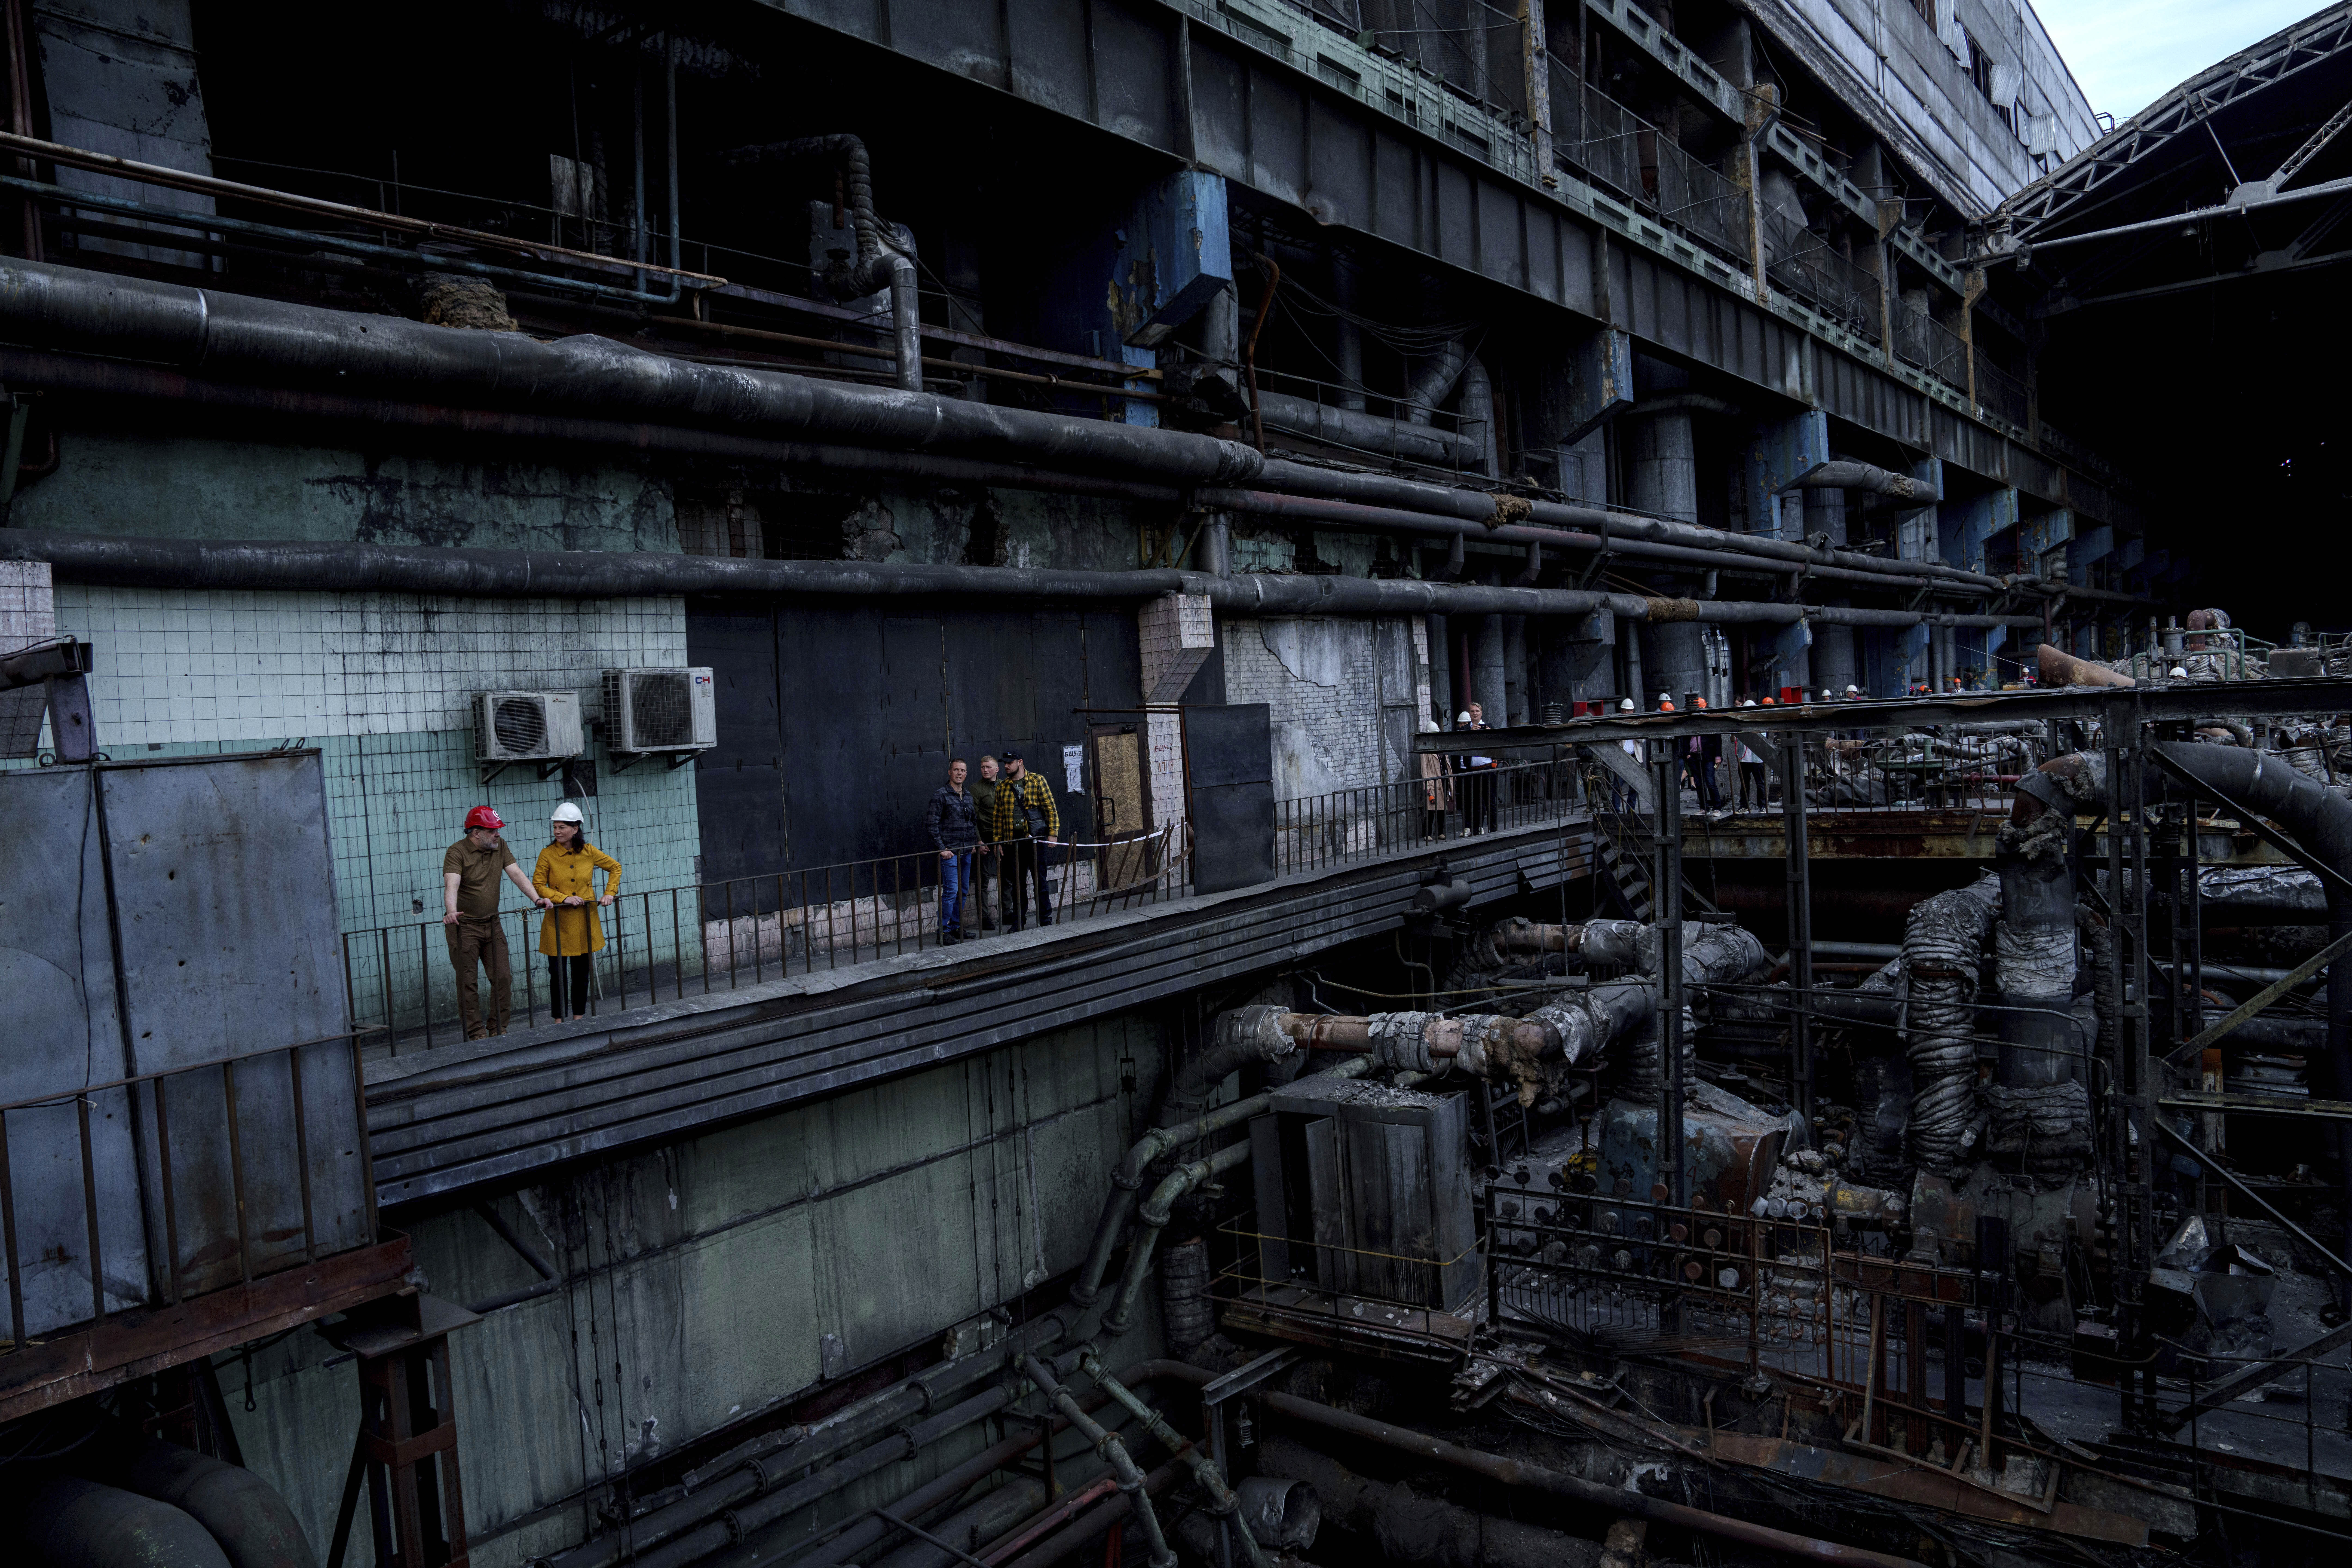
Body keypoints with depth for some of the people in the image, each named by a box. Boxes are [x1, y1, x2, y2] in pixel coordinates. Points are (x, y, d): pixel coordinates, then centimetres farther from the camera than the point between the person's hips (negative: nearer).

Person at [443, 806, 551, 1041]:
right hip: (464, 927, -6)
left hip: (492, 924, 6)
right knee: (468, 982, -1)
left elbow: (516, 874, 0)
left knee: (503, 977, 5)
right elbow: (452, 886, -27)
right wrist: (451, 912, -44)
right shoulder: (457, 852, -13)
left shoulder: (500, 846, 5)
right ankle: (476, 1034, 5)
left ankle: (498, 1030, 16)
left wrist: (537, 899, -12)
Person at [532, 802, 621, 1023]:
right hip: (558, 923, -2)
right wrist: (563, 898, -18)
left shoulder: (589, 852, 0)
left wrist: (610, 893, 2)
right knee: (558, 973, 0)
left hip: (585, 922, 2)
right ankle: (559, 1020, 13)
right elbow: (538, 885, -6)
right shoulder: (548, 854, -6)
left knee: (582, 971, 9)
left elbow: (615, 867, 13)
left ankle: (579, 1017, 22)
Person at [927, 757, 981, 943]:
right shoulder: (941, 795, -8)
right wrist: (942, 848, -15)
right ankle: (944, 932, -5)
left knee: (963, 891, 10)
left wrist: (976, 842, 13)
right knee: (951, 891, -11)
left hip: (966, 851, 7)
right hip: (949, 852, -7)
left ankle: (956, 927, 19)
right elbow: (931, 824, -12)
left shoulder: (969, 796, 13)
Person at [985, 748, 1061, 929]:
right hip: (1012, 840, 4)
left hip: (1035, 838, -4)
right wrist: (997, 841, 8)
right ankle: (1018, 923, 15)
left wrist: (1053, 834, -10)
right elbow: (998, 815, 13)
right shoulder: (1002, 787, 12)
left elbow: (1051, 808, -2)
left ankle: (1046, 920, 8)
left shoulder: (1037, 781, 1)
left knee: (1040, 880, 0)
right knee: (1016, 882, 7)